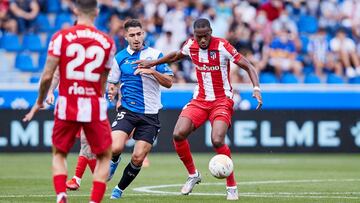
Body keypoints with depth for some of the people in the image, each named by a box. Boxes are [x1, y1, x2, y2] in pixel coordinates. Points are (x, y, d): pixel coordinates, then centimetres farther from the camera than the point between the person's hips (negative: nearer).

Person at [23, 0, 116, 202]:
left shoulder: (61, 37, -4)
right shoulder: (107, 42, 1)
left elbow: (47, 76, -7)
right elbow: (103, 82, 9)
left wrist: (39, 102, 9)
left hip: (67, 106, 0)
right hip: (94, 107, 0)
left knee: (59, 153, 20)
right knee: (104, 156, 16)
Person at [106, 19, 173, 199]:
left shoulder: (155, 54, 3)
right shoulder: (120, 58, 5)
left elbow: (169, 82, 0)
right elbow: (113, 84, 13)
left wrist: (153, 72, -17)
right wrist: (112, 91, -11)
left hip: (150, 114, 0)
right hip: (127, 110, 0)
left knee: (138, 157, -4)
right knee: (115, 148, -22)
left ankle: (120, 189, 18)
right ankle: (114, 161, 14)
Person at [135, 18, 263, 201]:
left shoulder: (222, 46, -16)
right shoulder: (190, 45, -1)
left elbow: (248, 66, -14)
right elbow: (176, 56, 23)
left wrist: (256, 88, -28)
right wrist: (152, 63, 21)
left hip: (222, 100, -5)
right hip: (199, 100, 5)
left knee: (217, 140, -24)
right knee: (178, 134, -13)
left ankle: (232, 186, -8)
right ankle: (193, 174, 11)